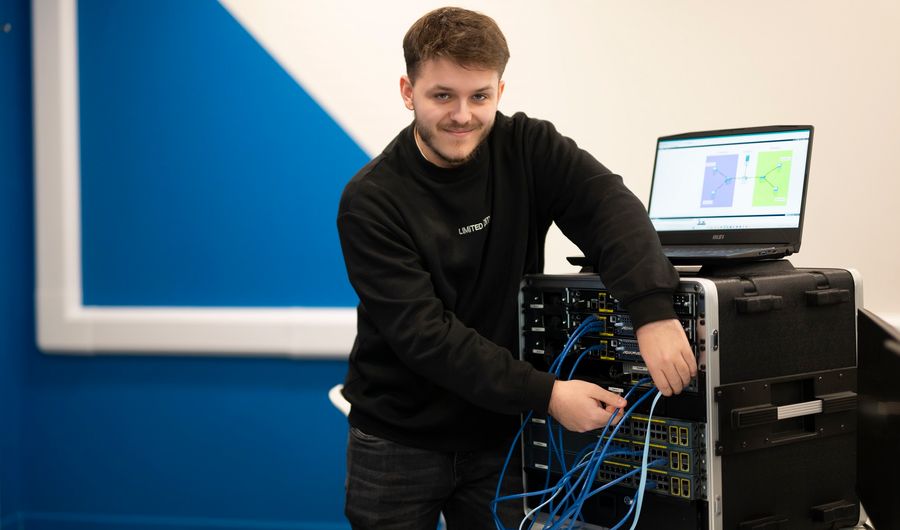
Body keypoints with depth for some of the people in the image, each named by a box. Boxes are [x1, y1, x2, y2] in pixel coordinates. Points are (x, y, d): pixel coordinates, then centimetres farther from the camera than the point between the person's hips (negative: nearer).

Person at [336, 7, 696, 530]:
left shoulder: (528, 149, -7)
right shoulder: (371, 201, -17)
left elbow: (609, 205, -21)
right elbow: (424, 332, -23)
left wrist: (654, 310, -40)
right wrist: (546, 394, -30)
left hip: (500, 432, 2)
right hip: (399, 441, -2)